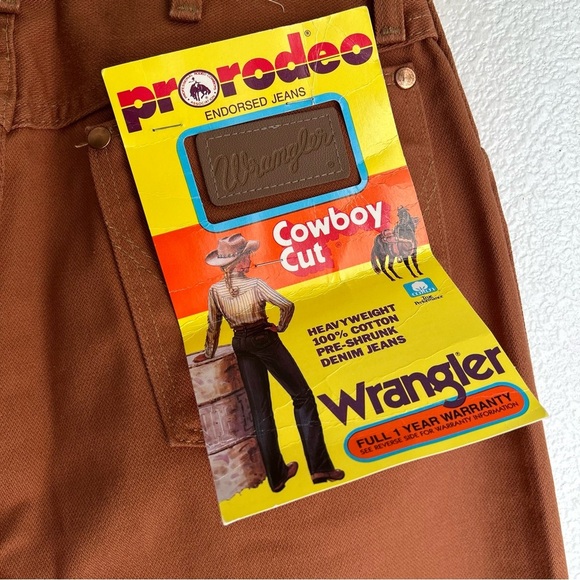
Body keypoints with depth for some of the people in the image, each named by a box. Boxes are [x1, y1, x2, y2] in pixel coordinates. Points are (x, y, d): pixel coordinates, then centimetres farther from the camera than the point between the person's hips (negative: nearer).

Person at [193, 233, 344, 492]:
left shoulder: (215, 291, -2)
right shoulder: (255, 284, -14)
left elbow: (213, 326, 6)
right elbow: (287, 306, -19)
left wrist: (209, 353, 19)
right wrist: (280, 327, -2)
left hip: (241, 347, 5)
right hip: (265, 340, -5)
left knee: (260, 410, 10)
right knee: (302, 396, 3)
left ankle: (276, 474, 15)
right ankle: (319, 466, -1)